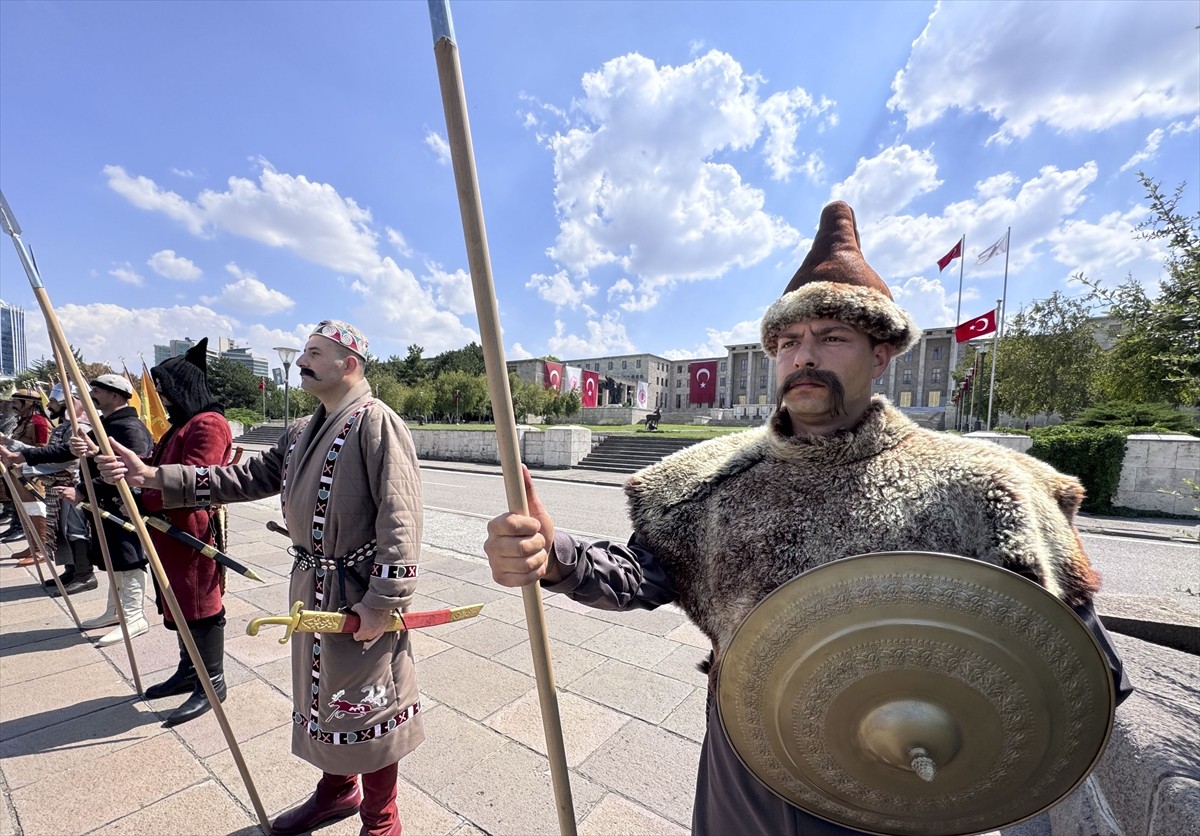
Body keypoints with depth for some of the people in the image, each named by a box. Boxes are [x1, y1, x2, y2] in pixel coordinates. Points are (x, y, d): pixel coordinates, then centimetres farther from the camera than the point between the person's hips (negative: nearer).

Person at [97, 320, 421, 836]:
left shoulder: (377, 424, -19)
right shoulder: (302, 432, 12)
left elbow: (399, 521, -24)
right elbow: (249, 478, 13)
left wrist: (381, 601, -24)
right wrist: (154, 476, 7)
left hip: (360, 596, -9)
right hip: (311, 586, 9)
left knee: (367, 703, 7)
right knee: (320, 693, 24)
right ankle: (337, 790, 49)